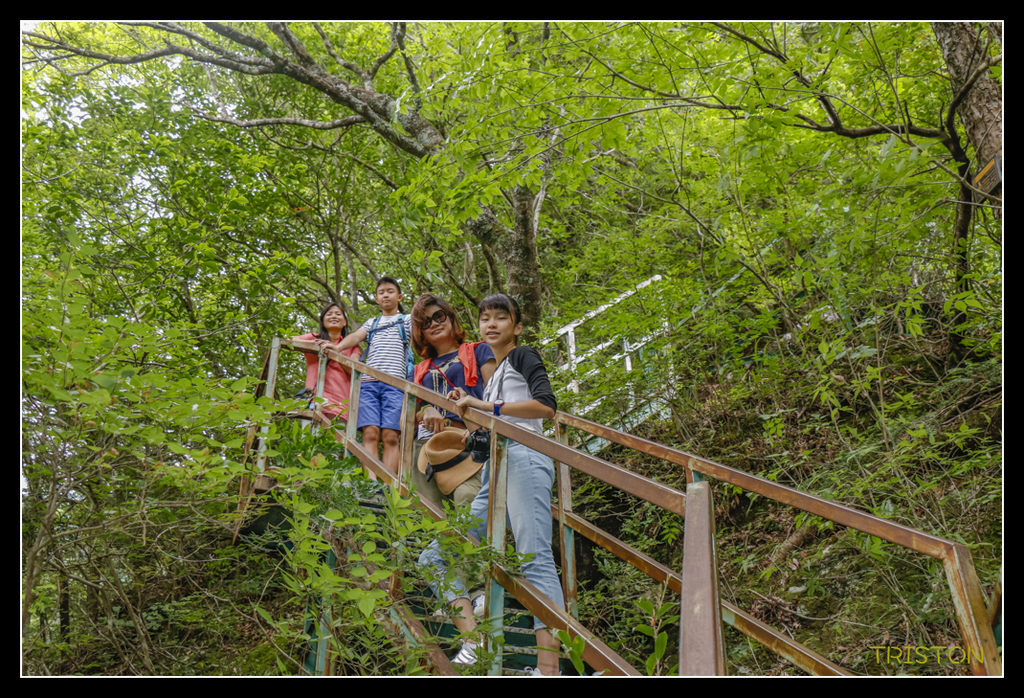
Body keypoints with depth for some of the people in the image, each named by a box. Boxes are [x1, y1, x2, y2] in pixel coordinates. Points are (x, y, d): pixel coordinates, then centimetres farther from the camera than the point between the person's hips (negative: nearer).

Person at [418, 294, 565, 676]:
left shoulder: (523, 356, 8)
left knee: (535, 560, -21)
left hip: (523, 458, -9)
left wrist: (489, 407, -12)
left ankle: (549, 667, -29)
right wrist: (467, 409, 19)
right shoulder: (494, 375, 31)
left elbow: (546, 405, -9)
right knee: (434, 557, 1)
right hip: (494, 477, 9)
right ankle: (474, 642, -10)